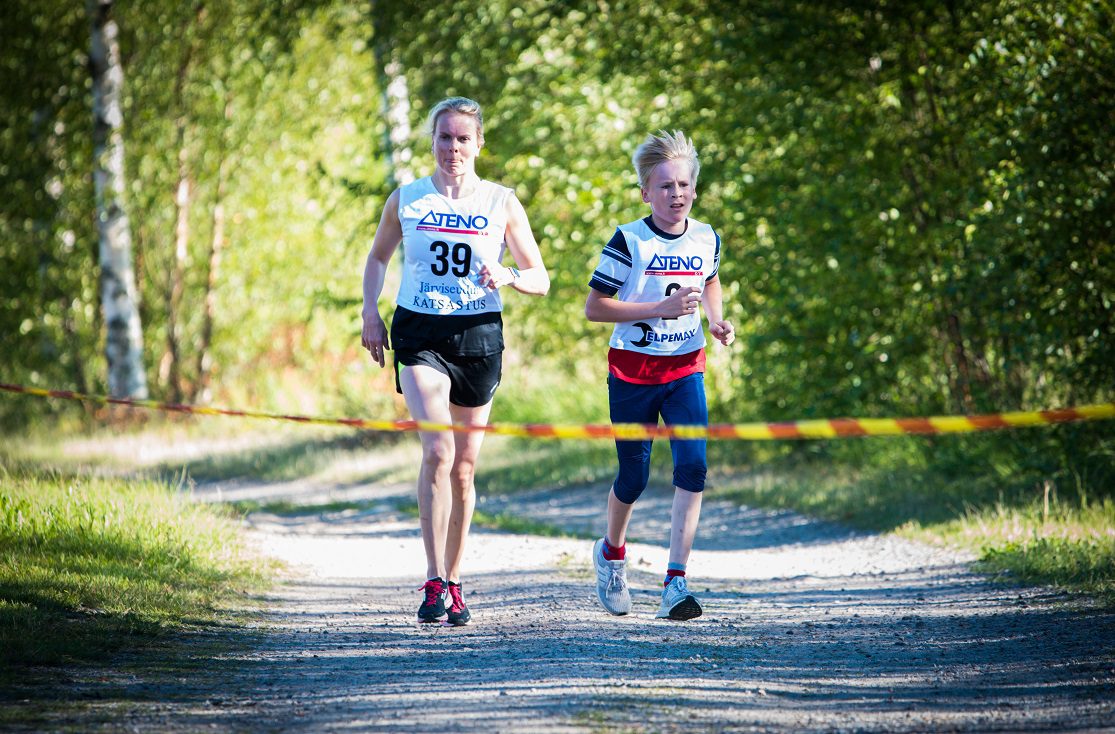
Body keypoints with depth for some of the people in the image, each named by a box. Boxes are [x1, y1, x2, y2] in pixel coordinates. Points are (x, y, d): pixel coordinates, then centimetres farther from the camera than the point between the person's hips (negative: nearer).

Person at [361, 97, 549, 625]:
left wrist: (507, 278, -16)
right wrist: (371, 312, 4)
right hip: (419, 335, -1)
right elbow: (378, 257, 19)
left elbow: (540, 280, 6)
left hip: (478, 338, 1)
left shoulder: (502, 203, 2)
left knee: (464, 466, 7)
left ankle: (453, 582, 21)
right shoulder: (406, 199, 4)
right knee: (437, 450, -19)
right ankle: (434, 582, -18)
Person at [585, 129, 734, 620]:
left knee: (693, 466, -15)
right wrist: (661, 308, -21)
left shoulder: (706, 239, 3)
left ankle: (676, 584, -15)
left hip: (685, 369, 3)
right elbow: (593, 307, -13)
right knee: (634, 476, 6)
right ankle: (612, 552, 39)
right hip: (633, 369, -3)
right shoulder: (629, 241, -11)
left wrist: (718, 321, 5)